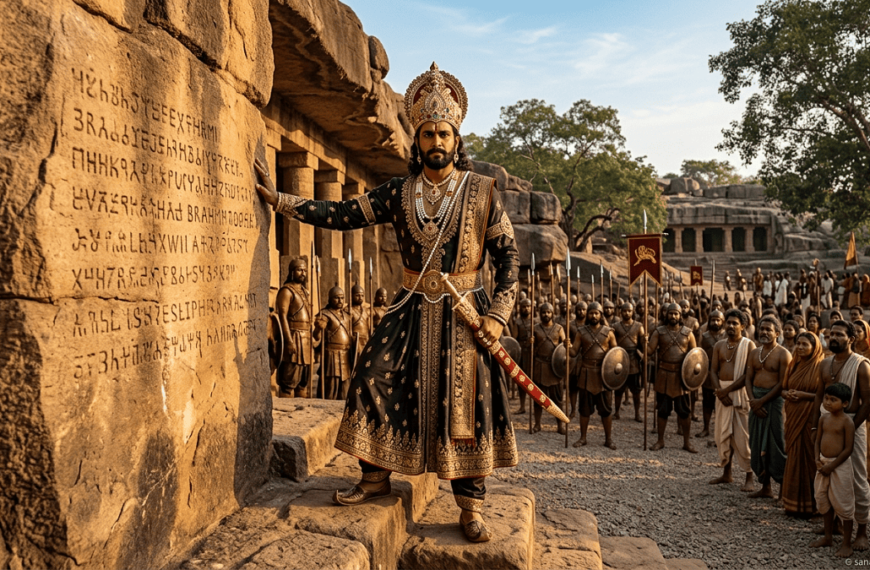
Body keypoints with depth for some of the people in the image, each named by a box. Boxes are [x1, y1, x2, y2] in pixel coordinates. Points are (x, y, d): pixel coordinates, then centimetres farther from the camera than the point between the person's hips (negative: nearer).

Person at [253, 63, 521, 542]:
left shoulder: (481, 191, -2)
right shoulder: (398, 192, 4)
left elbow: (507, 254, -1)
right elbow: (343, 215, 1)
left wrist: (497, 315, -10)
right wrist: (279, 199, -6)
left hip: (465, 311, -2)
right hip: (411, 309, 3)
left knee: (466, 403, -4)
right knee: (374, 380, -4)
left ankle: (470, 507, 6)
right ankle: (375, 476, 16)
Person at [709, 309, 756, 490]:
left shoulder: (748, 345, -6)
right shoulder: (719, 345, 11)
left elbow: (748, 374, -13)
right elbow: (713, 370, 6)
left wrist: (728, 389, -16)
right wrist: (719, 390, -10)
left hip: (741, 392, -5)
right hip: (722, 392, 5)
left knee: (743, 435, -4)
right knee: (722, 434, 10)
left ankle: (749, 477, 5)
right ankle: (727, 473, 22)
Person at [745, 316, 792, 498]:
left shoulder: (783, 354, -8)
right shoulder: (754, 353, 12)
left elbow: (783, 383, -14)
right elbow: (749, 379, 8)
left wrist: (762, 400, -15)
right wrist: (752, 400, -7)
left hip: (774, 400, -6)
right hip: (756, 401, 6)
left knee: (776, 444, -3)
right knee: (759, 444, 10)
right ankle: (765, 487, 20)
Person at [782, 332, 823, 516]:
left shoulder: (820, 367, -7)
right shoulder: (793, 365, 11)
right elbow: (784, 389, 17)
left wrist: (803, 395, -18)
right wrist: (787, 394, -5)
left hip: (811, 418, -6)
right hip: (793, 416, 6)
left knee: (807, 458, -2)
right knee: (793, 457, 9)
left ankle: (807, 504, 7)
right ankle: (793, 501, 18)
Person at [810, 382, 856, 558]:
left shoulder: (846, 422, -15)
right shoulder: (824, 418, 5)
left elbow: (849, 449, -16)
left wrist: (832, 465, -16)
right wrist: (818, 459, -5)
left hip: (840, 465, -7)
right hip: (824, 464, 7)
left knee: (843, 504, 2)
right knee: (823, 500, 16)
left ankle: (847, 544, 15)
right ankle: (828, 537, 32)